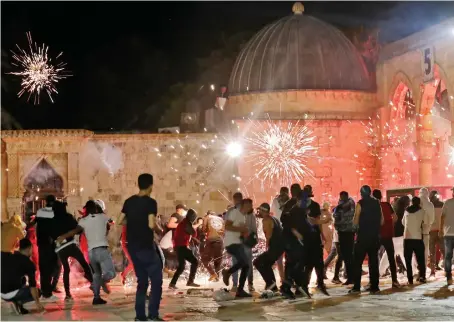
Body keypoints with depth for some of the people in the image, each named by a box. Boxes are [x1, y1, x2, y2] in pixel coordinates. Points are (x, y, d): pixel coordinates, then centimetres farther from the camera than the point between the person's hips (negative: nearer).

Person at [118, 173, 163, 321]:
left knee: (142, 281, 15)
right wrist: (156, 225, 0)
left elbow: (120, 221, 9)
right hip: (146, 247, -7)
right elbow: (151, 225, -22)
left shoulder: (129, 201, 7)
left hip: (133, 247, 7)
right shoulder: (150, 202, -13)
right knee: (156, 281, 2)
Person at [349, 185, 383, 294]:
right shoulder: (377, 203, 6)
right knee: (373, 262, 8)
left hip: (363, 236, -4)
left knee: (358, 262, 0)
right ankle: (374, 287, 6)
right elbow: (382, 221, 8)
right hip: (375, 236, 4)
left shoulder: (360, 203, -8)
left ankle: (356, 287, -5)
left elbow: (356, 222, -8)